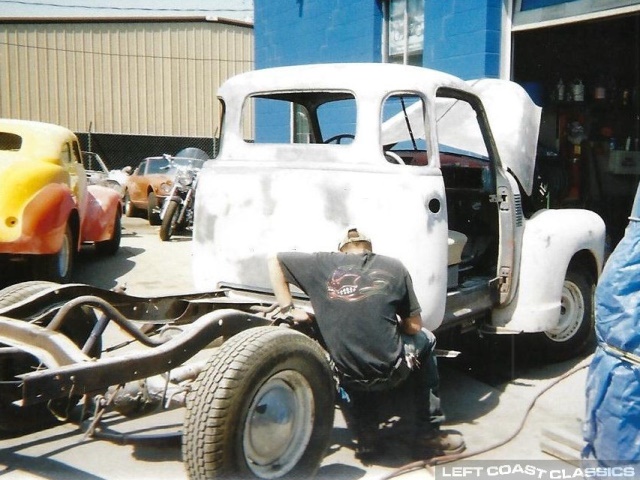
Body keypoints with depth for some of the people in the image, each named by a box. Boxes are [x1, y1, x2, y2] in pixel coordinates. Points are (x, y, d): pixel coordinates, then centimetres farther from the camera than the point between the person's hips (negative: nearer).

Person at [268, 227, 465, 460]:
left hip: (348, 377, 2)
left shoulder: (324, 263, 4)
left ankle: (366, 437, 28)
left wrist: (288, 309, 12)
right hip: (391, 372, -1)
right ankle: (429, 435, 31)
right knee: (426, 340, 30)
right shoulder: (393, 267, 3)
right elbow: (414, 327, 7)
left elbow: (273, 260, 12)